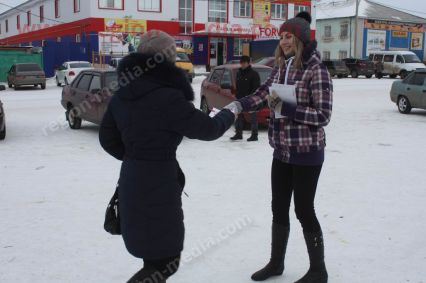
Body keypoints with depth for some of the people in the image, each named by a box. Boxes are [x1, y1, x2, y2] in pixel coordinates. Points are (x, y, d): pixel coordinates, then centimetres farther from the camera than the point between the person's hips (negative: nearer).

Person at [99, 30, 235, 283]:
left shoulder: (123, 94, 3)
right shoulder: (167, 96, -20)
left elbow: (108, 138, 12)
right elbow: (207, 129, -11)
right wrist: (229, 114, 8)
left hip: (132, 182, 9)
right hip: (158, 186, -8)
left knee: (156, 255, 24)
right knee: (166, 260, 5)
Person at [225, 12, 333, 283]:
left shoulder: (316, 70, -14)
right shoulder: (281, 68, 7)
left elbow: (323, 115, -18)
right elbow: (261, 95, 1)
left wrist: (286, 108, -24)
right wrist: (238, 105, -16)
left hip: (306, 153, -7)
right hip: (282, 152, 7)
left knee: (304, 211, 2)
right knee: (279, 209, 15)